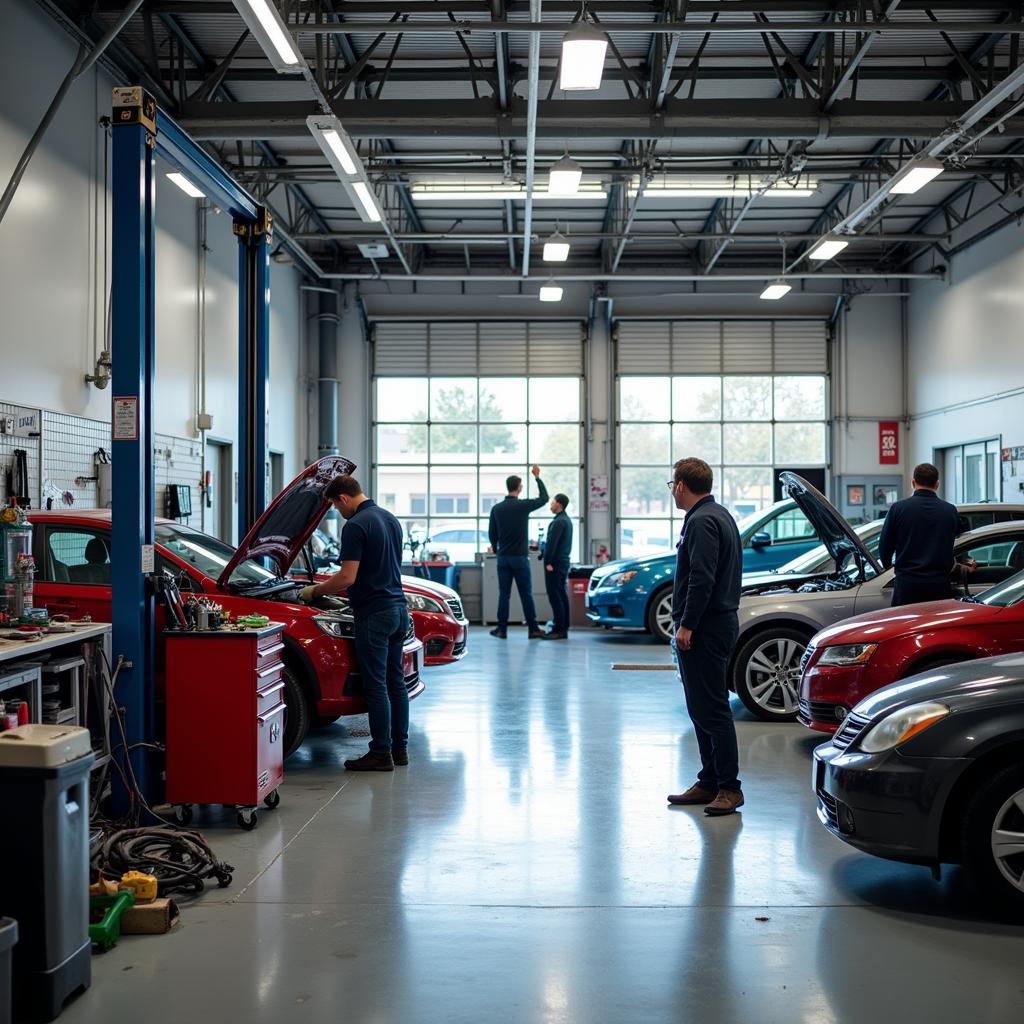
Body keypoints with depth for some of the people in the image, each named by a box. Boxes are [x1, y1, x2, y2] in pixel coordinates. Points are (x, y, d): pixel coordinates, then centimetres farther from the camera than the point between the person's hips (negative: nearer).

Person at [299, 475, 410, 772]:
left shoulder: (355, 525, -15)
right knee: (396, 681, 13)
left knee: (375, 685, -3)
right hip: (398, 608, 9)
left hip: (374, 614, -9)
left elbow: (347, 577, -19)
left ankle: (381, 754, 2)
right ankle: (399, 748, 18)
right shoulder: (391, 519, 13)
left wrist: (315, 591, -4)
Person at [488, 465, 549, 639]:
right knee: (526, 594, 1)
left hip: (503, 557, 3)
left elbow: (491, 533, 10)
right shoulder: (523, 505, -8)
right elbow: (544, 498, 6)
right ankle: (533, 629, 3)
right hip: (520, 557, -3)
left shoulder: (496, 508, 3)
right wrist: (537, 477, 14)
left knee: (504, 595, 6)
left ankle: (502, 629, 6)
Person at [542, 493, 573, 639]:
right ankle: (564, 629, 14)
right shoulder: (567, 520, 16)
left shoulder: (559, 521, -16)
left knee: (555, 596, -10)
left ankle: (558, 630, -12)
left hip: (555, 563, -10)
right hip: (564, 562, 10)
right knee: (562, 596, 11)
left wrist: (548, 562, -19)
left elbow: (551, 543, -21)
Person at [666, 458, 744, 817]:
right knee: (701, 709, 14)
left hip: (704, 628, -11)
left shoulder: (702, 521, -15)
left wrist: (687, 624, -21)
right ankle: (709, 783, 20)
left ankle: (729, 788, -5)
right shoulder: (718, 515, 18)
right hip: (718, 622, 11)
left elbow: (702, 578, -23)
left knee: (711, 709, -8)